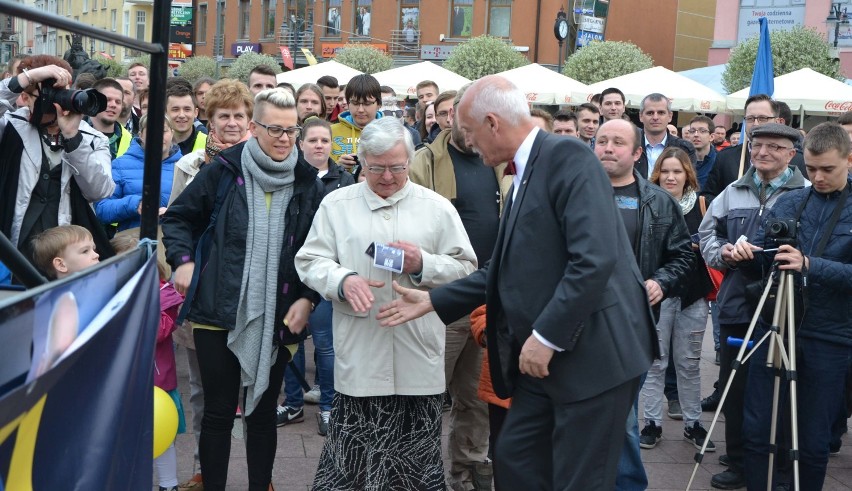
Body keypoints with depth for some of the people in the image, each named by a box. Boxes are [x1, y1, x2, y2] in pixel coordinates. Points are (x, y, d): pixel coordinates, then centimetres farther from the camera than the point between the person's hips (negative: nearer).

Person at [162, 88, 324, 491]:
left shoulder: (307, 183, 3)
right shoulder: (223, 171, -1)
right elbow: (178, 217, 9)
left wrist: (308, 298, -4)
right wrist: (183, 260, -5)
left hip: (277, 319, 1)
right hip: (220, 314, -1)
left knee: (263, 412, 12)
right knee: (218, 411, 5)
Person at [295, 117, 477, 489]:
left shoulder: (438, 207, 6)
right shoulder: (336, 204, 6)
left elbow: (465, 267, 6)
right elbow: (310, 261, 4)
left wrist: (424, 265, -12)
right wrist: (343, 280, -16)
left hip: (418, 357, 1)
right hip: (359, 356, 0)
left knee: (418, 455, 9)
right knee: (353, 452, 3)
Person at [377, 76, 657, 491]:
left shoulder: (568, 157, -14)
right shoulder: (524, 175, 15)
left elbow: (595, 259, -24)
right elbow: (506, 270, 18)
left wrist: (546, 336, -22)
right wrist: (432, 301, 15)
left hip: (593, 352, -9)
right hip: (546, 355, 9)